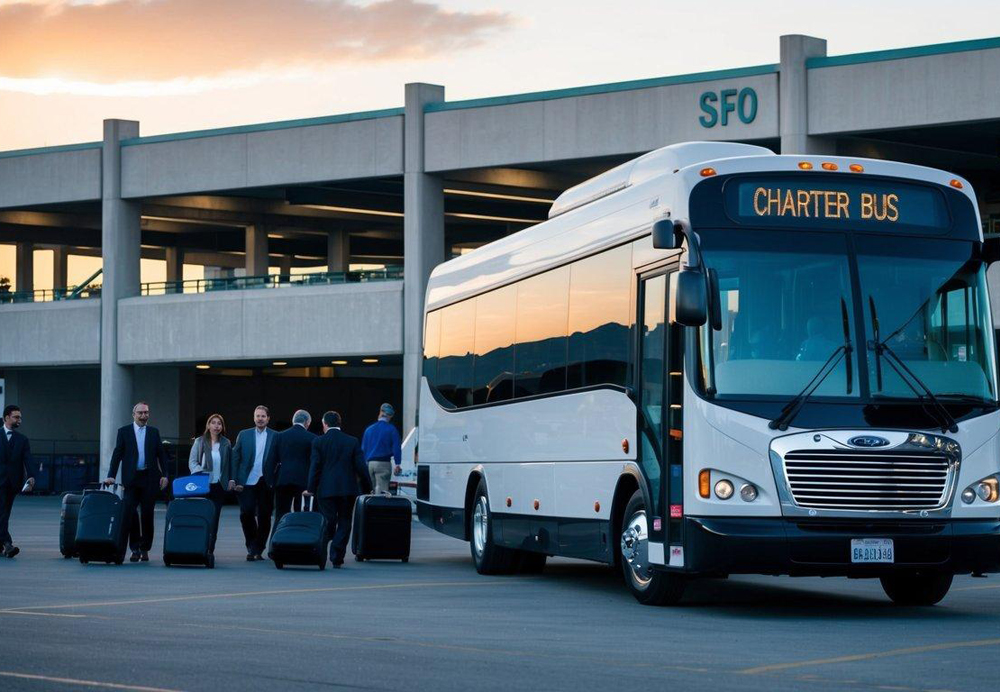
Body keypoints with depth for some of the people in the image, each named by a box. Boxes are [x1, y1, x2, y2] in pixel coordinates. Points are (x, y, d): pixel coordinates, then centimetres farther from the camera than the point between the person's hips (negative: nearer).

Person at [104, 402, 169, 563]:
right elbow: (117, 454, 2)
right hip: (131, 478, -1)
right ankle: (135, 549, 2)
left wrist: (164, 475, 1)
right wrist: (111, 476, -6)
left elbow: (161, 454, 10)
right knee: (130, 513, -6)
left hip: (150, 478, 1)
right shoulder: (124, 431, 6)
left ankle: (145, 549, 11)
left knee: (147, 514, 3)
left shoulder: (154, 432, 10)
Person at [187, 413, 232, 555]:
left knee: (214, 518, 0)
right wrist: (200, 474, -16)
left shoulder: (226, 444, 10)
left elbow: (230, 465, 14)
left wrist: (231, 481, 6)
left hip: (218, 486, 2)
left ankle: (210, 550, 4)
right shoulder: (199, 442, 4)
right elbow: (192, 461, 0)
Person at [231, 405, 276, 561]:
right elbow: (235, 458, 6)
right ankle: (251, 548, 9)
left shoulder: (275, 437, 5)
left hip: (266, 483, 0)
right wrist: (233, 479, -3)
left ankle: (259, 550, 14)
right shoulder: (244, 435, 9)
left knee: (264, 517, 2)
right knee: (246, 513, -6)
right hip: (247, 482, 0)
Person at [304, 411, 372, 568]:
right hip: (348, 489, 1)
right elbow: (361, 467, 1)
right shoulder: (353, 442, 3)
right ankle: (337, 558, 2)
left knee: (328, 522, 6)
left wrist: (311, 489, -1)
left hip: (326, 489, -1)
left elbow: (315, 466, -5)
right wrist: (367, 488, 9)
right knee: (344, 524, 5)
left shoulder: (318, 442, -1)